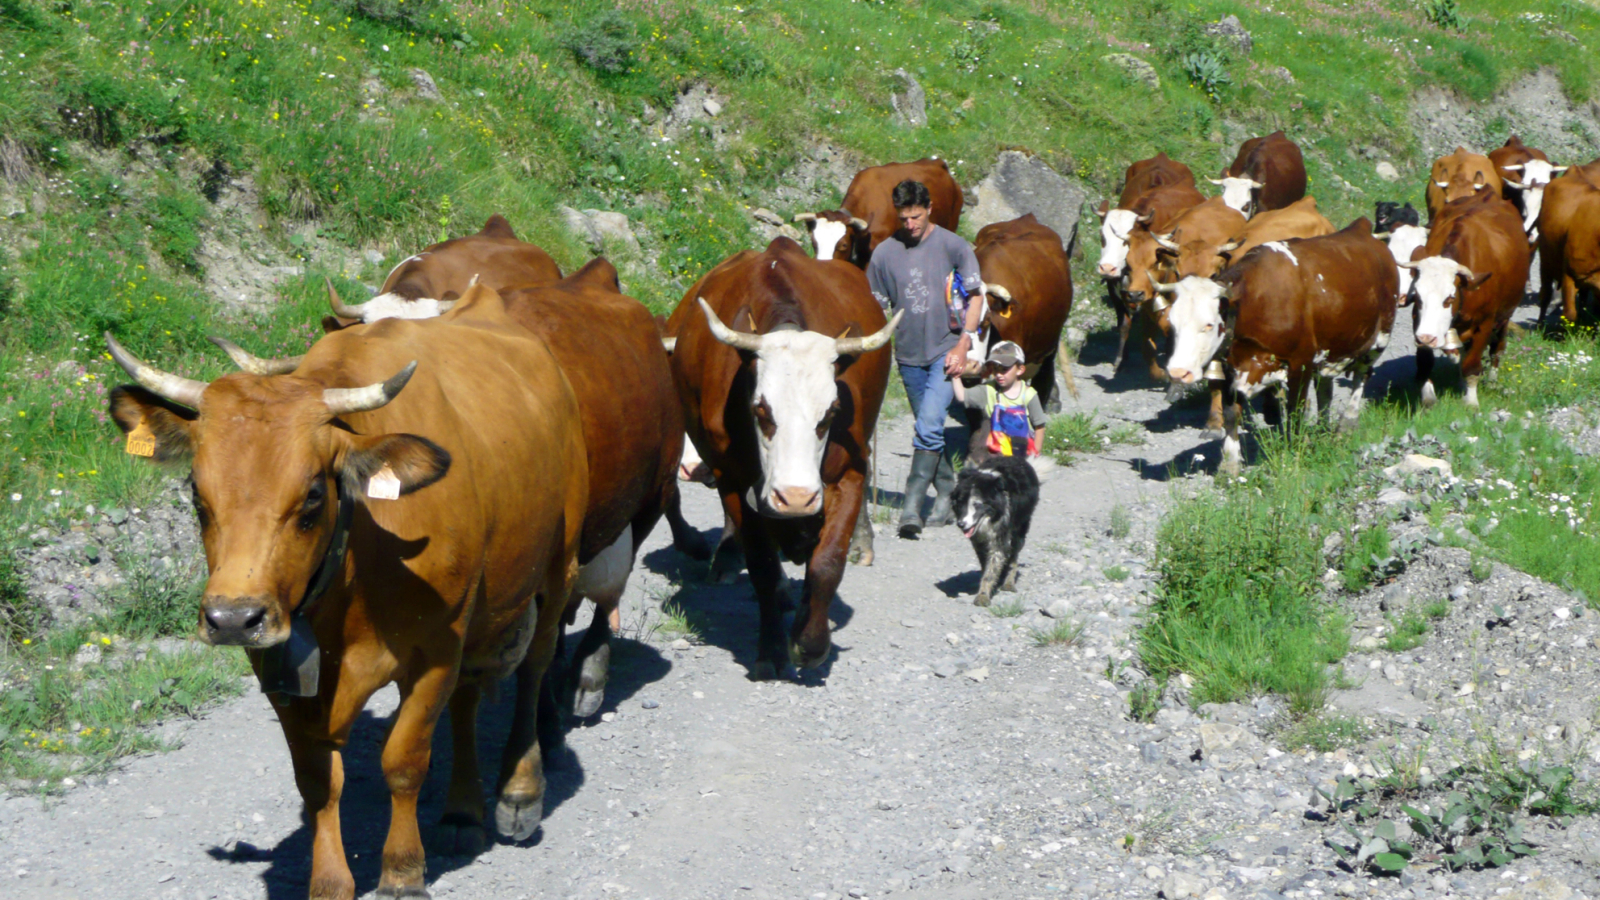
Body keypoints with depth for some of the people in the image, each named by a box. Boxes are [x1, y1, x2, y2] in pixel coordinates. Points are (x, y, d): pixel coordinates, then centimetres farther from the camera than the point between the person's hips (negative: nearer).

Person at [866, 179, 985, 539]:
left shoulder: (954, 246, -4)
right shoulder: (884, 253, 3)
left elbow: (976, 297, -2)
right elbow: (875, 309, 11)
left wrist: (963, 345, -11)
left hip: (947, 349, -4)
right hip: (909, 355, 4)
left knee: (929, 426, -17)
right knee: (930, 429, 13)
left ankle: (911, 506, -17)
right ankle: (947, 498, 25)